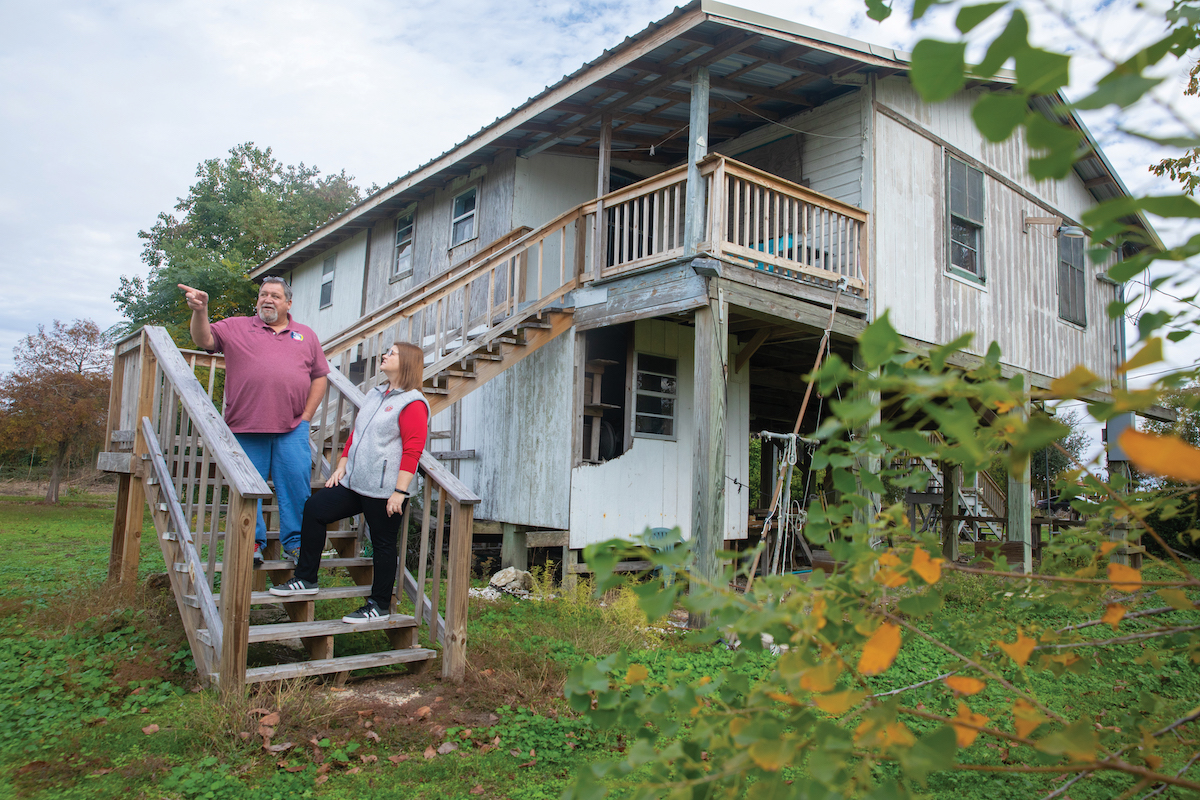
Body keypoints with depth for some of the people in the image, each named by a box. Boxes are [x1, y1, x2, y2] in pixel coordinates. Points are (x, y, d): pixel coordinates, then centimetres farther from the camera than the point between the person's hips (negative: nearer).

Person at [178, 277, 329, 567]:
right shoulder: (236, 327, 13)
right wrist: (200, 311, -18)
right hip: (246, 428, 0)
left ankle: (295, 542, 9)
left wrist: (306, 416, 5)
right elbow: (203, 339, 0)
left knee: (297, 483, -2)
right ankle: (252, 542, 17)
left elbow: (320, 376, 14)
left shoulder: (306, 335, 15)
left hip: (292, 427, 0)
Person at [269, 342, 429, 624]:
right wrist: (341, 467, 14)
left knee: (383, 544, 3)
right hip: (354, 483, 9)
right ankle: (306, 579, 15)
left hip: (384, 490, -8)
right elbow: (355, 434, 21)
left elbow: (412, 450, -17)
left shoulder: (412, 403, -12)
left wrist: (399, 491, -20)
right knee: (314, 509, 2)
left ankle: (380, 604, 19)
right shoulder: (375, 394, 16)